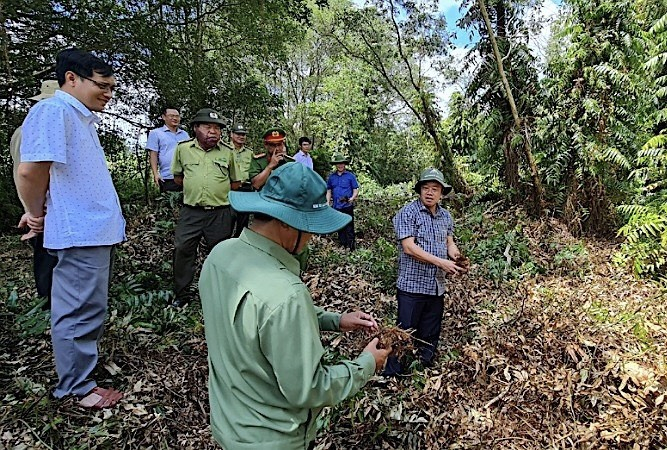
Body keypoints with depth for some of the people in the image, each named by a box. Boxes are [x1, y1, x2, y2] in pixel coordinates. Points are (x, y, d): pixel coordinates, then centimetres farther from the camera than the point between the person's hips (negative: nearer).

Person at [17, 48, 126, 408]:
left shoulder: (81, 118, 17)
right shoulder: (53, 111, -14)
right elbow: (30, 170, -23)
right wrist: (38, 214, -8)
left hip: (97, 229, 10)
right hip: (82, 232, -10)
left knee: (86, 307, 22)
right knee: (82, 310, 1)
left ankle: (83, 356, 39)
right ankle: (78, 387, 15)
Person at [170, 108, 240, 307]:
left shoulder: (227, 152, 3)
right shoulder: (183, 148, 3)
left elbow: (235, 183, 10)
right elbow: (178, 177, 13)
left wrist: (217, 188, 2)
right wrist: (194, 187, 4)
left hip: (220, 213, 0)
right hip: (191, 211, 0)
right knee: (182, 249, 1)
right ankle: (180, 294, 17)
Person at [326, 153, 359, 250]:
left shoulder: (350, 176, 0)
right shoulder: (331, 177, 10)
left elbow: (356, 189, 1)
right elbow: (328, 191, 15)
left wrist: (352, 198, -17)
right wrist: (328, 203, 4)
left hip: (347, 206, -4)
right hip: (336, 207, 4)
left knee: (349, 228, -4)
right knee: (340, 228, 12)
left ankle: (351, 248, 1)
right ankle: (342, 247, 22)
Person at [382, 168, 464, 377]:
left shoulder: (446, 216, 11)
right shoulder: (407, 213, -10)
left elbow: (450, 243, 16)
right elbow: (409, 247, -18)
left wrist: (457, 261, -7)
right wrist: (441, 262, -19)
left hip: (437, 287, 6)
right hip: (412, 286, -6)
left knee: (430, 336, 16)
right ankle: (391, 375, 15)